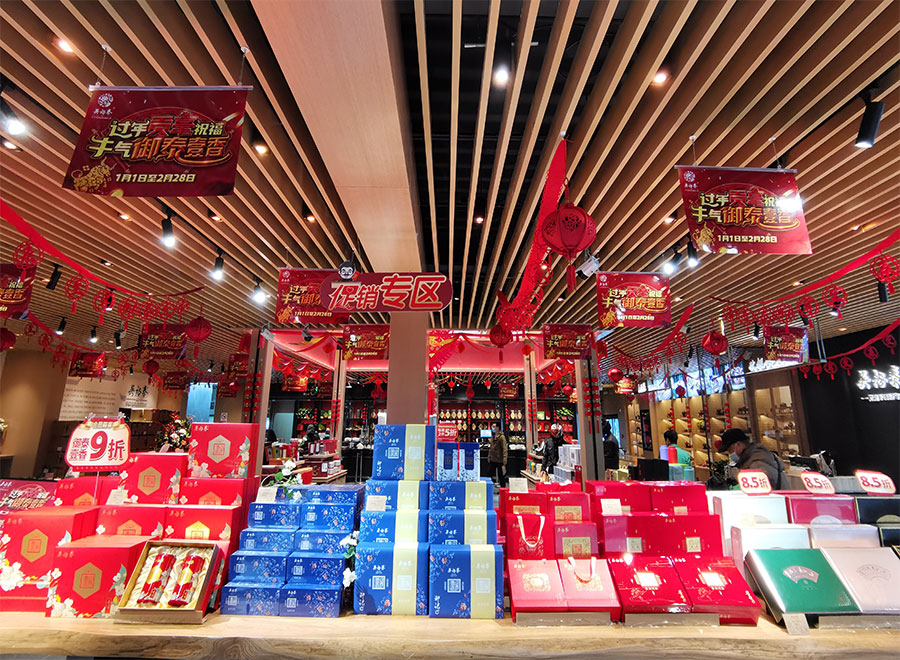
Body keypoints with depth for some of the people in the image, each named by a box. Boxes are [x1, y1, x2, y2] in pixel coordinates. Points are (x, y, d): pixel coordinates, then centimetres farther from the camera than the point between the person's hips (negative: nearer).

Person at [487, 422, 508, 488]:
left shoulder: (501, 437, -12)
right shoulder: (492, 436, 10)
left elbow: (504, 449, -15)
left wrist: (504, 462, -20)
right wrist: (489, 457, 14)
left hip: (499, 460, -7)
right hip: (493, 460, 7)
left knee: (501, 476, 4)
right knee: (490, 474, 8)